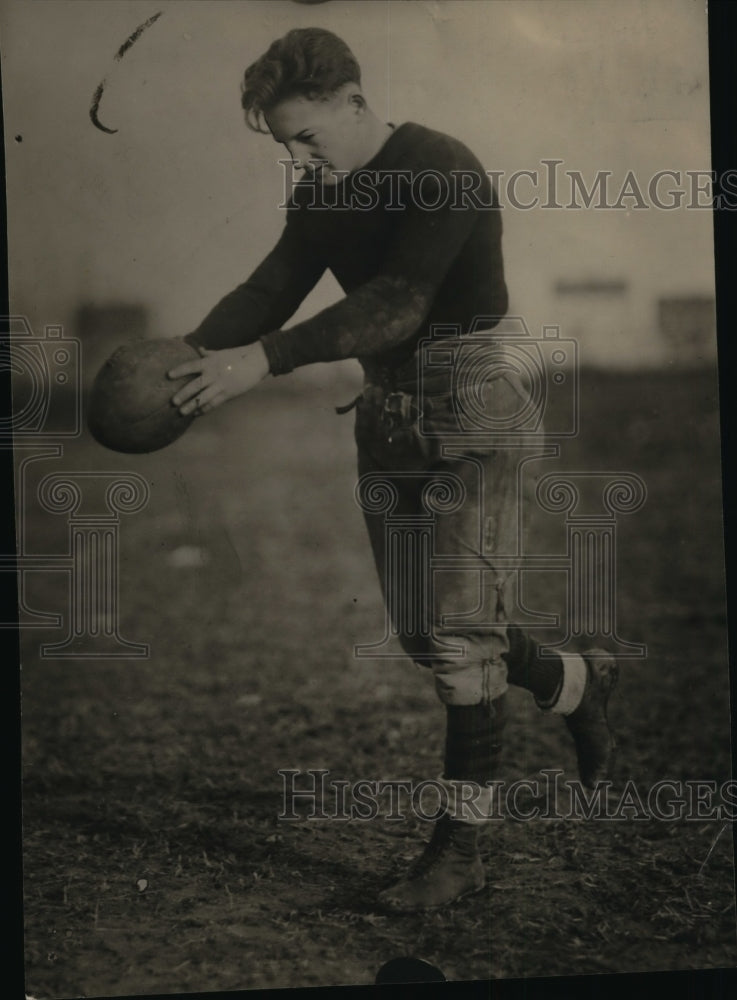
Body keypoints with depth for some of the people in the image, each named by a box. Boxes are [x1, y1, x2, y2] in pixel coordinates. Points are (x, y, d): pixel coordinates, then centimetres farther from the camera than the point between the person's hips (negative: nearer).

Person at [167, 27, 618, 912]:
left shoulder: (445, 174, -19)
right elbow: (270, 289, 0)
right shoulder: (320, 196, 6)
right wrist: (189, 358, -18)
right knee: (421, 631, 12)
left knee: (459, 632, -7)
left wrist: (264, 359, -35)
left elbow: (396, 304, -29)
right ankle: (577, 683, 37)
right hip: (386, 415, 8)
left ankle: (457, 849, 3)